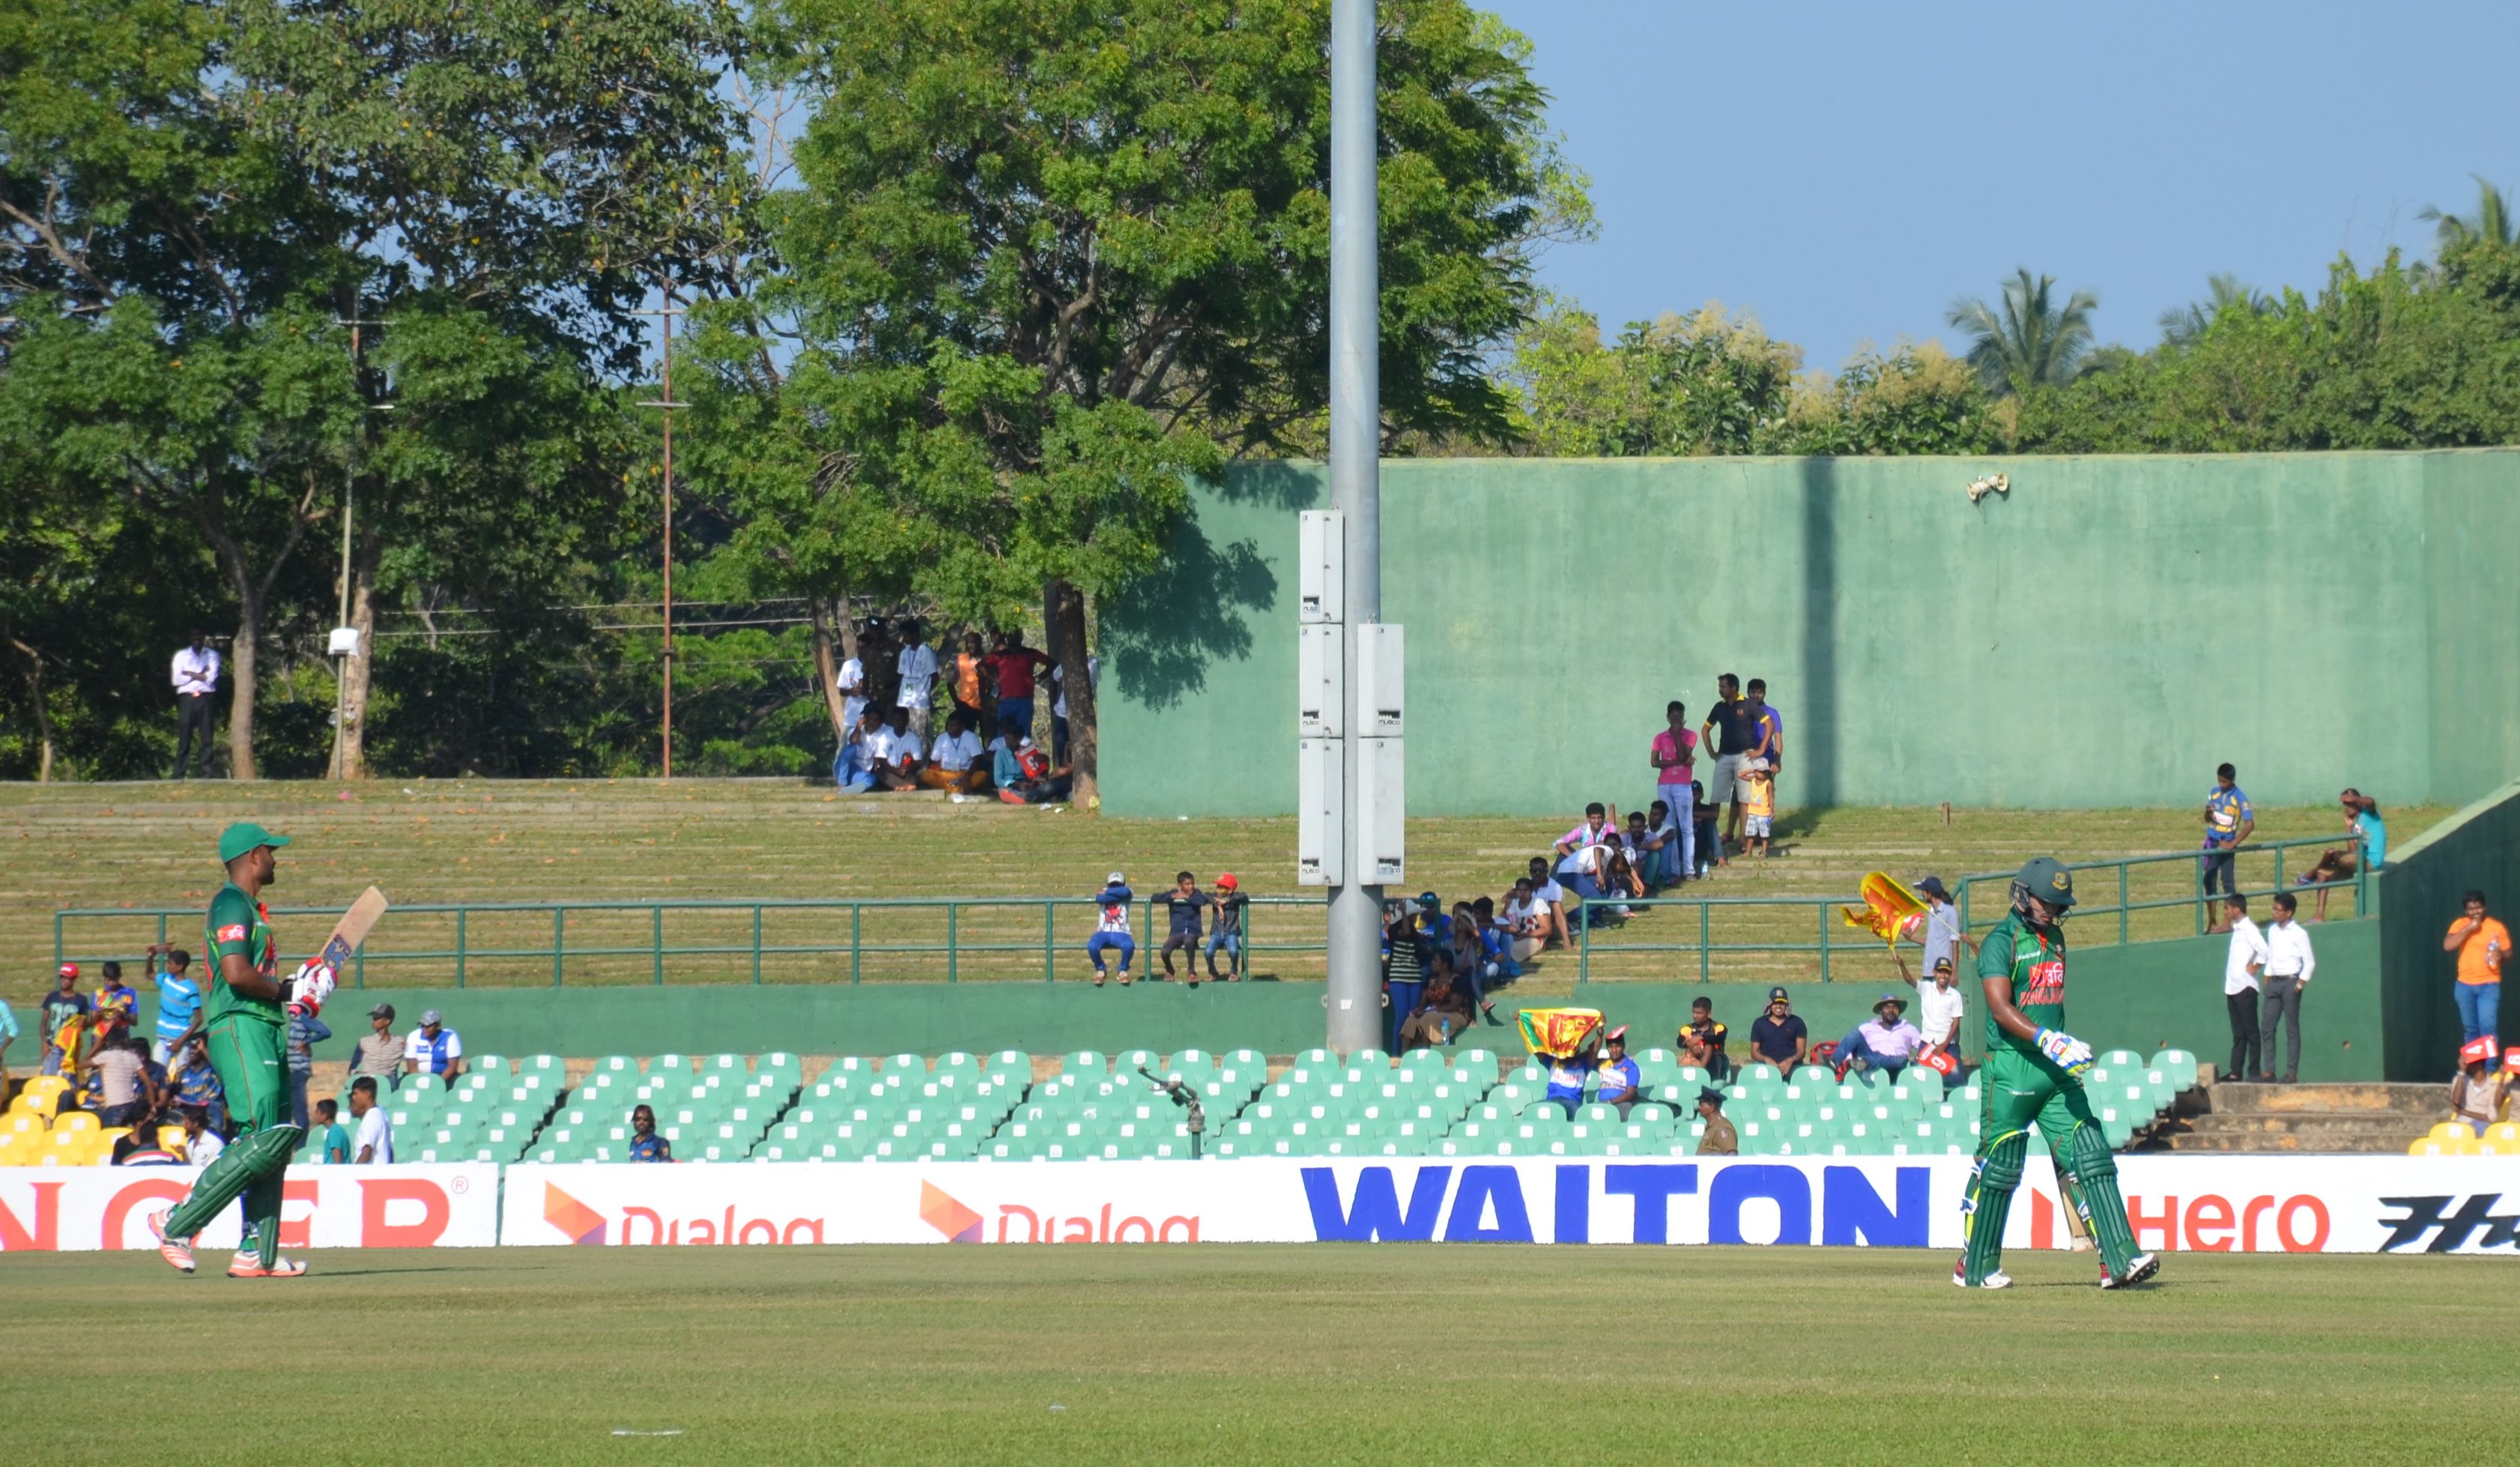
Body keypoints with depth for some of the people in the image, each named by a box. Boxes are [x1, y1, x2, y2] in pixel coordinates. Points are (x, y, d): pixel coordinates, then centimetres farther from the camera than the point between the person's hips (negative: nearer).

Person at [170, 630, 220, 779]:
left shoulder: (212, 655, 12)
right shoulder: (181, 655, 13)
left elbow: (212, 677, -1)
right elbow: (177, 679, 1)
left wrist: (190, 674, 0)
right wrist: (201, 675, 0)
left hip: (205, 698, 0)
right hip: (187, 698, 0)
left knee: (207, 737, -6)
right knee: (184, 738, -3)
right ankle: (179, 773, -4)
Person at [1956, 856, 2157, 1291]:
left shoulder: (2054, 937, 15)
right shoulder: (2002, 942, -9)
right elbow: (2001, 1009, -21)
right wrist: (2048, 1041, -31)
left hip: (2057, 1072, 7)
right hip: (2010, 1069, -7)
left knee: (2089, 1158, -3)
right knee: (1999, 1167, 0)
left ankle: (2119, 1259, -8)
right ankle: (1976, 1267, 12)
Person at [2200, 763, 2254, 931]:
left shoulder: (2239, 798, -11)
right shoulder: (2214, 793, 6)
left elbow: (2250, 824, -16)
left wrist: (2233, 844, -16)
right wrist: (2208, 813, -9)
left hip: (2226, 843, -5)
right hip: (2212, 842, 5)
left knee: (2227, 882, -3)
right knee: (2208, 881, 5)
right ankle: (2211, 922, 13)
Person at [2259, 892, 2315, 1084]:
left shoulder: (2299, 933, -6)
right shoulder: (2272, 930, 12)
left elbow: (2310, 962, -6)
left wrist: (2300, 984, -12)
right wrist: (2267, 979, 11)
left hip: (2290, 982, -6)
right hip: (2274, 982, 6)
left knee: (2292, 1029, -3)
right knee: (2266, 1027, 0)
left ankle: (2292, 1072, -2)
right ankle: (2269, 1071, 2)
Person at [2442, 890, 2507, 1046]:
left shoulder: (2497, 927, -3)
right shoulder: (2460, 924, 2)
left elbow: (2508, 953, 4)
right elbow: (2447, 946, -12)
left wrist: (2500, 955, -20)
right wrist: (2468, 929, -17)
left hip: (2489, 985, -3)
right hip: (2465, 985, 3)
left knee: (2487, 1026, -16)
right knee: (2470, 1028, 13)